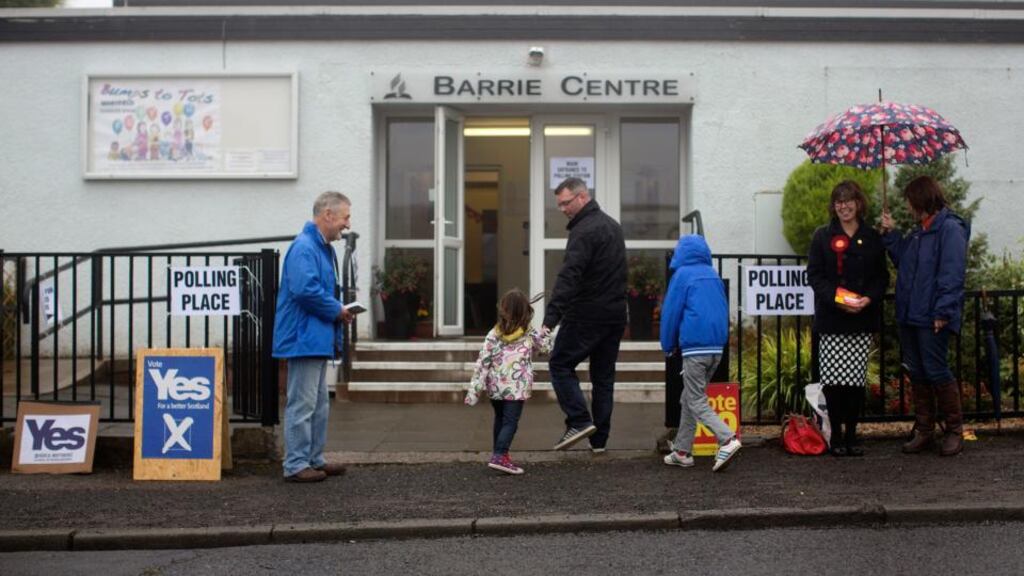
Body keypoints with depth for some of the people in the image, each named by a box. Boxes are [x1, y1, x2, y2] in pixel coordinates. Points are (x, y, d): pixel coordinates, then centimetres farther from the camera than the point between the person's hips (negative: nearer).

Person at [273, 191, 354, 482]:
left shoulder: (324, 248, 16)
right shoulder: (304, 248, -17)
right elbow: (305, 290, -27)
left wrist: (339, 308, 8)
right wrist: (337, 310, -16)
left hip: (318, 339, 11)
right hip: (304, 336, -11)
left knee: (319, 405, 17)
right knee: (302, 404, -4)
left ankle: (314, 459, 26)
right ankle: (296, 465, 3)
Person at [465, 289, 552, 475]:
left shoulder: (494, 334, 1)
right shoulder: (531, 334, -2)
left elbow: (483, 361, -2)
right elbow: (546, 348, 15)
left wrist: (474, 388, 0)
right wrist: (545, 332, 32)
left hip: (495, 386, 3)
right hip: (517, 388, -3)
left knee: (500, 419, 21)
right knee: (510, 422, -4)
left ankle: (499, 452, 31)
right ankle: (499, 456, -18)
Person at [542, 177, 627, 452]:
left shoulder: (584, 231, -15)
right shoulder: (613, 225, 16)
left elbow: (569, 276, -26)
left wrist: (551, 319, -31)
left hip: (586, 315, -9)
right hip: (615, 315, 9)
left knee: (560, 364, 4)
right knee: (604, 376, 12)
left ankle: (579, 421, -7)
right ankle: (599, 439, 15)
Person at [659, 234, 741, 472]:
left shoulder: (682, 274, -5)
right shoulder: (714, 276, 14)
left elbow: (671, 311, -4)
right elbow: (723, 310, 18)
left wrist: (668, 345, 7)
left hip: (694, 347, -7)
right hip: (717, 347, 7)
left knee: (696, 401, -4)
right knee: (688, 398, 16)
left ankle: (727, 439, -21)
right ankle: (682, 451, 19)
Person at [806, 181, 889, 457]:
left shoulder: (872, 238, 10)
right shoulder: (823, 236, 6)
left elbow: (882, 276, 9)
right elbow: (814, 275, 0)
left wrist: (869, 299, -11)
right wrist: (836, 299, -15)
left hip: (862, 319, 1)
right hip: (831, 319, -1)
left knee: (856, 380, 2)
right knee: (833, 379, -4)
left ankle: (851, 434, 13)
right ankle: (836, 435, 7)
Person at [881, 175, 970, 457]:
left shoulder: (950, 229, -11)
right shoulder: (918, 233, 18)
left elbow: (952, 275, -16)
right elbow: (902, 261, 25)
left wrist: (943, 311, -20)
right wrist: (891, 234, 16)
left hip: (931, 318, -9)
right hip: (909, 316, 9)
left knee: (936, 371, -5)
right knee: (917, 373, 11)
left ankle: (955, 430, 9)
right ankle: (923, 431, 19)